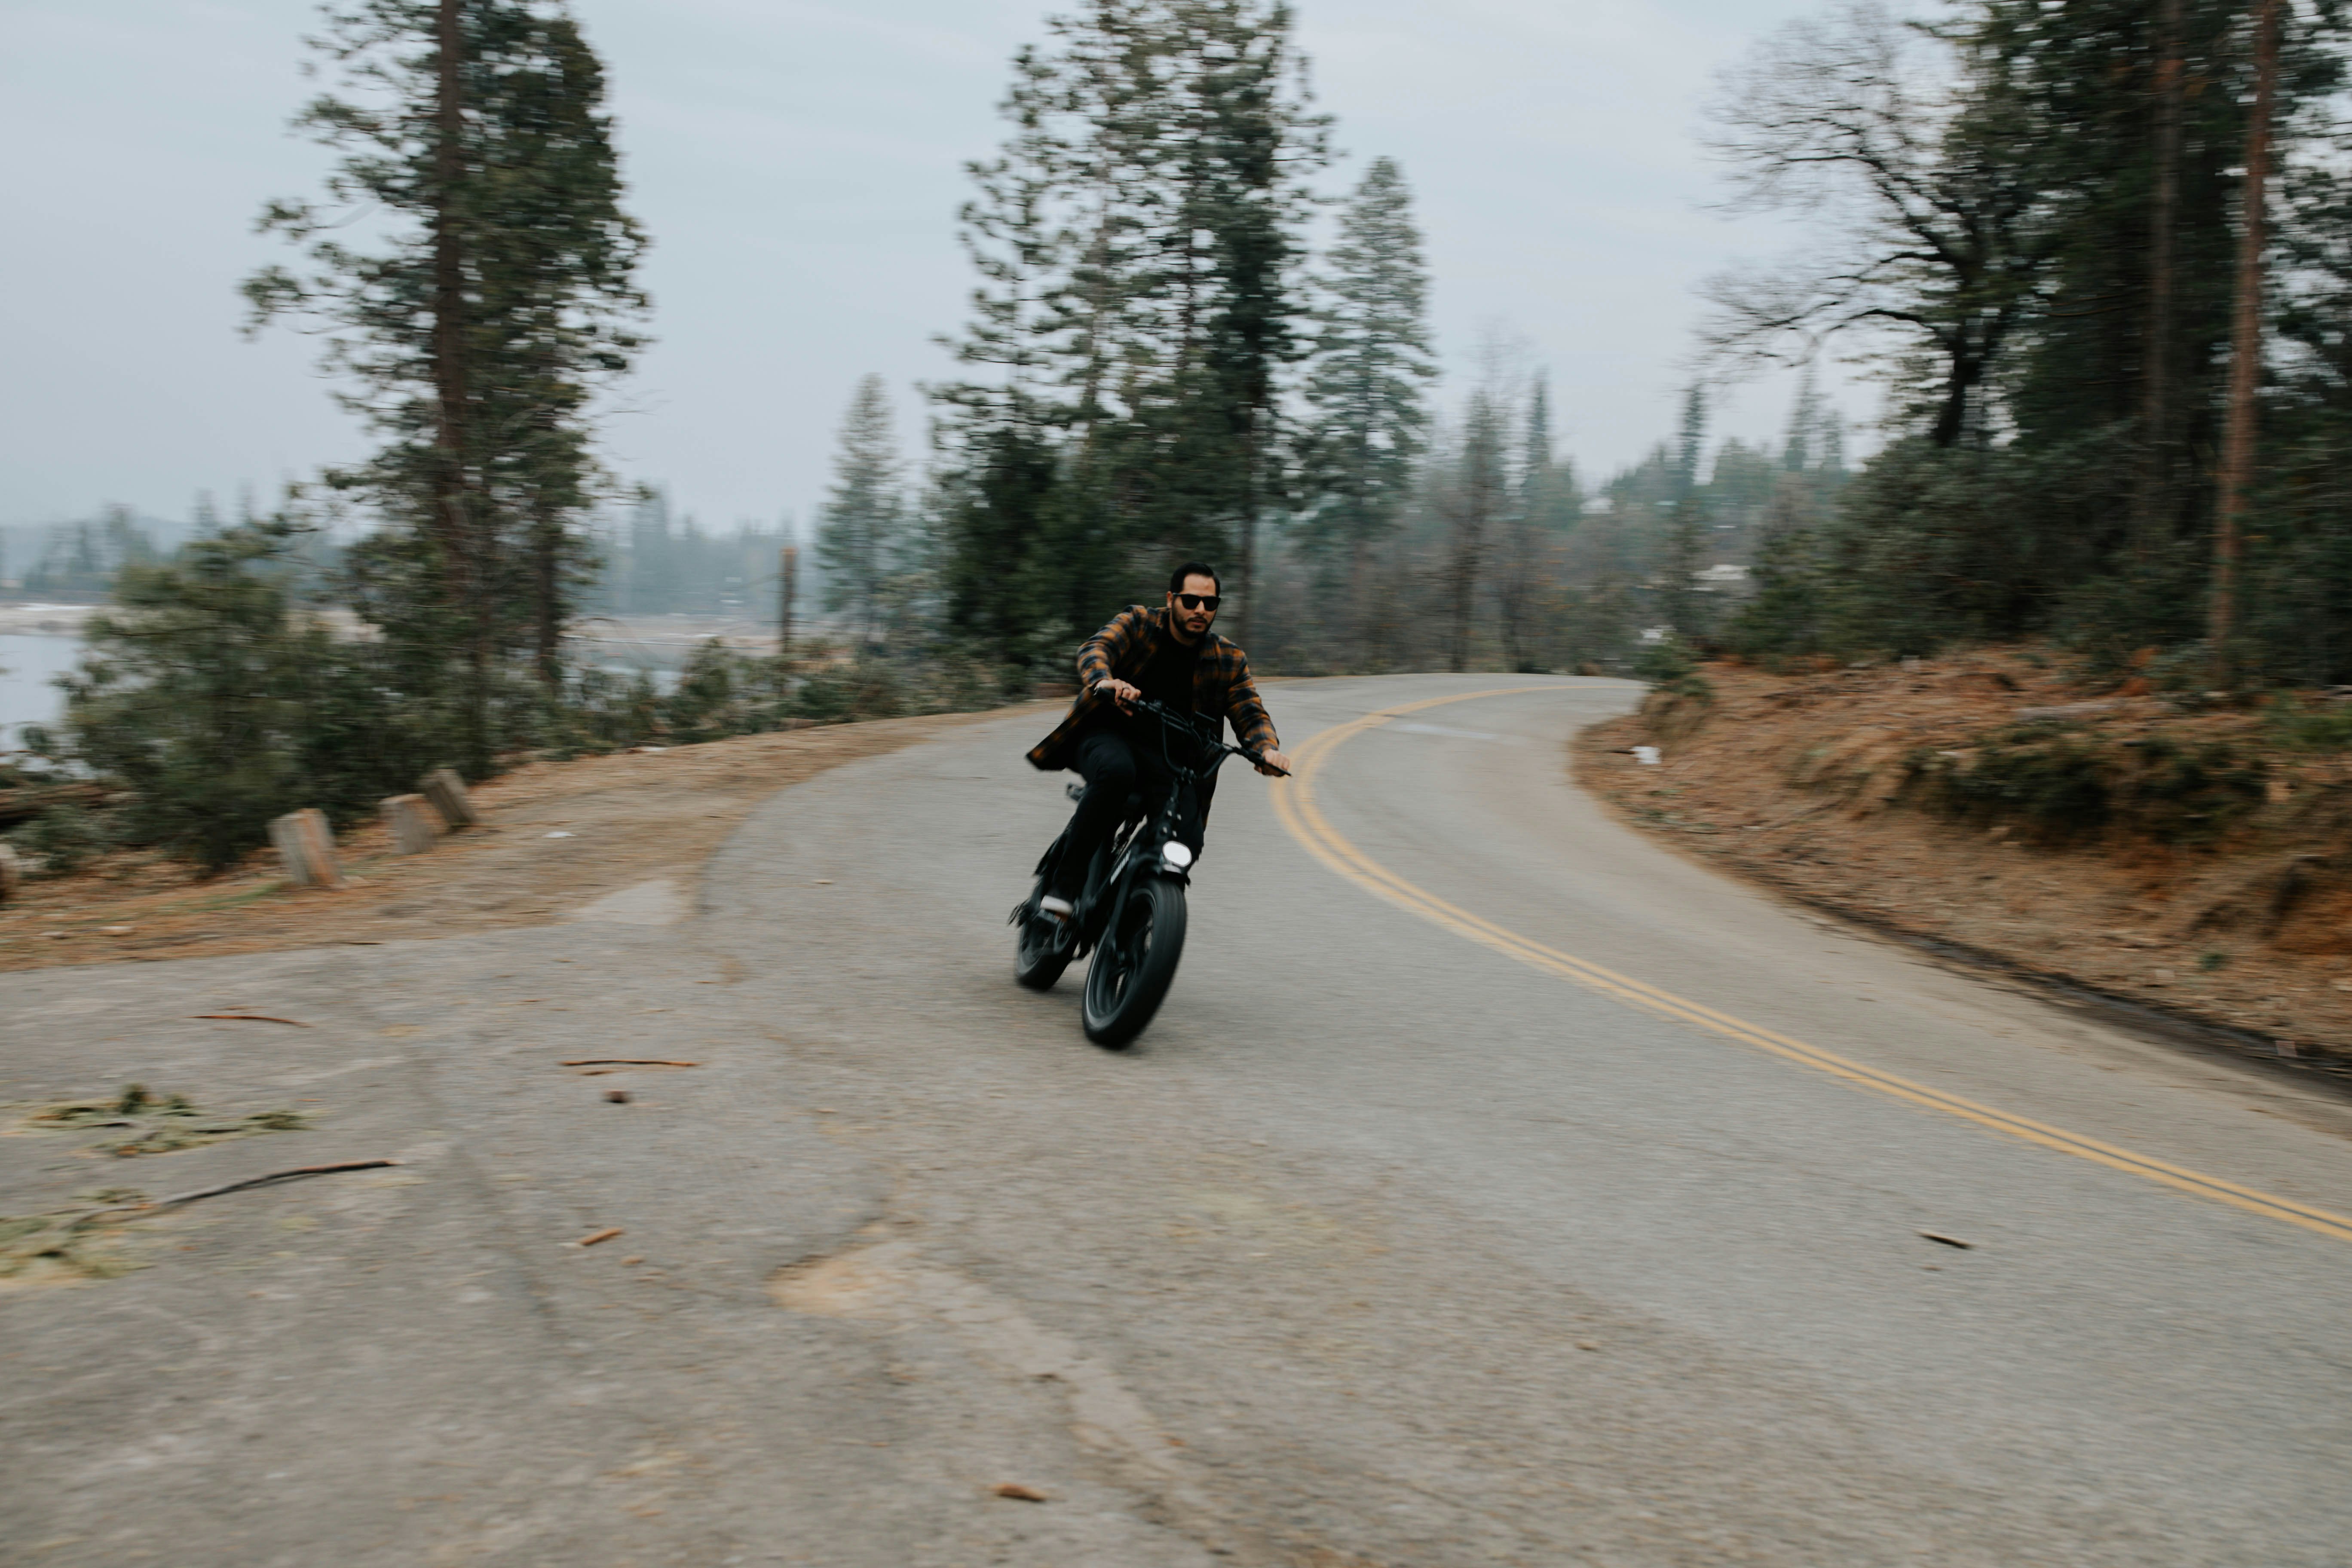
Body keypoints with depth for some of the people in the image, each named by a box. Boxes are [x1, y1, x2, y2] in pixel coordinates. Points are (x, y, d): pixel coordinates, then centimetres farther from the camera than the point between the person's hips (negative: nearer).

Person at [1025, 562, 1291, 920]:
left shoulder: (1229, 661, 8)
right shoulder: (1137, 623, 1)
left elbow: (1251, 715, 2)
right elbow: (1095, 650, -17)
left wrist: (1267, 748, -22)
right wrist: (1106, 681, -42)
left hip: (1166, 758, 3)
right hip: (1106, 735, -3)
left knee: (1189, 839, -21)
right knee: (1116, 771, -39)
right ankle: (1064, 886, -31)